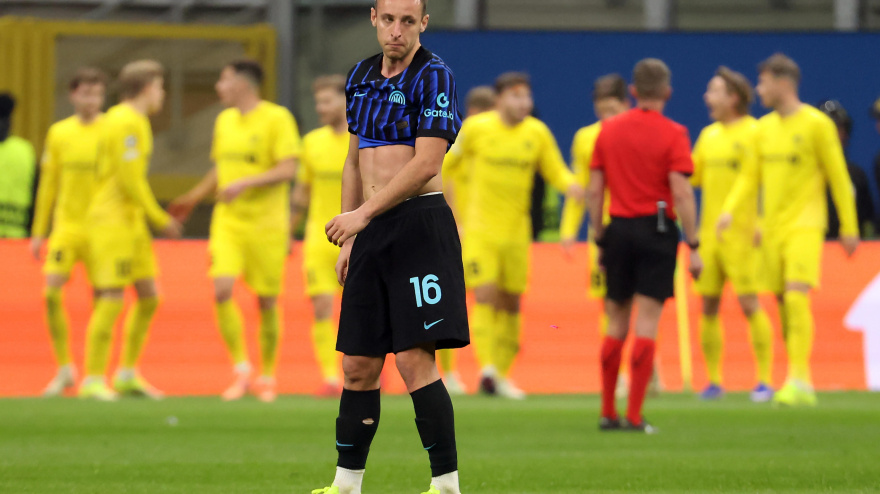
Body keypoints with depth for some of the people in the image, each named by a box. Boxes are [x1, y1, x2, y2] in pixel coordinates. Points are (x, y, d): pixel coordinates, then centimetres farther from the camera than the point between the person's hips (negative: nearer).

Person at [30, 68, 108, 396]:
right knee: (51, 294, -9)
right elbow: (48, 184, 12)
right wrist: (39, 232, 11)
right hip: (66, 225, 2)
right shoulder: (59, 133, 7)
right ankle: (64, 368, 5)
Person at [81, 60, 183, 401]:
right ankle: (93, 380, -6)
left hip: (132, 220, 10)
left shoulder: (134, 121, 17)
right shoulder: (126, 122, -14)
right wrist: (160, 219, -14)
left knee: (149, 296, 9)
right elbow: (129, 179, -19)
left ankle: (128, 374, 16)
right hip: (111, 219, -10)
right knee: (111, 301, -10)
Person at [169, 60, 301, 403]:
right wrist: (193, 198, 25)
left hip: (266, 223, -5)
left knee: (267, 301, 1)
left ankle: (267, 377, 17)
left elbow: (288, 170, -15)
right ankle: (241, 370, 0)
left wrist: (245, 183, -23)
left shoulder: (277, 118, -7)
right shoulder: (225, 120, 13)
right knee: (222, 290, -13)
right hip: (228, 221, 5)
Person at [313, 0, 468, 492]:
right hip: (370, 233, 7)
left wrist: (363, 214, -19)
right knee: (358, 367, 7)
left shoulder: (433, 76, -8)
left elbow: (427, 162, -16)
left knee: (414, 358, -13)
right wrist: (349, 237, 21)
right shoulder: (361, 77, 15)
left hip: (420, 225, -7)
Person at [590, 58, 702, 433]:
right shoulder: (672, 134, -6)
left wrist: (599, 238, 15)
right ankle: (634, 416, -8)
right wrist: (693, 246, -8)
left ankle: (608, 413, 17)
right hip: (656, 230, -4)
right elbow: (681, 194, -12)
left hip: (619, 229, 4)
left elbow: (595, 190, 7)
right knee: (647, 324, -3)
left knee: (616, 324, 13)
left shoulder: (608, 130, 7)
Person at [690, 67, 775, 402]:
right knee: (709, 306, 5)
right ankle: (714, 381, 11)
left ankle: (764, 380, -2)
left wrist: (760, 223, -19)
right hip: (709, 232, 7)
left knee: (749, 303, -8)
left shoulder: (753, 132, -6)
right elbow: (693, 176, 21)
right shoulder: (709, 135, 14)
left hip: (740, 233, -7)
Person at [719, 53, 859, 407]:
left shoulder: (817, 125, -6)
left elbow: (839, 178, -3)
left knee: (796, 297, -18)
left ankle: (800, 381, -20)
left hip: (804, 225, -6)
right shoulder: (764, 128, 11)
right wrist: (730, 209, -2)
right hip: (773, 227, 6)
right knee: (783, 302, 5)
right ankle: (798, 381, 11)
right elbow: (751, 175, 15)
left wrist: (849, 228, -3)